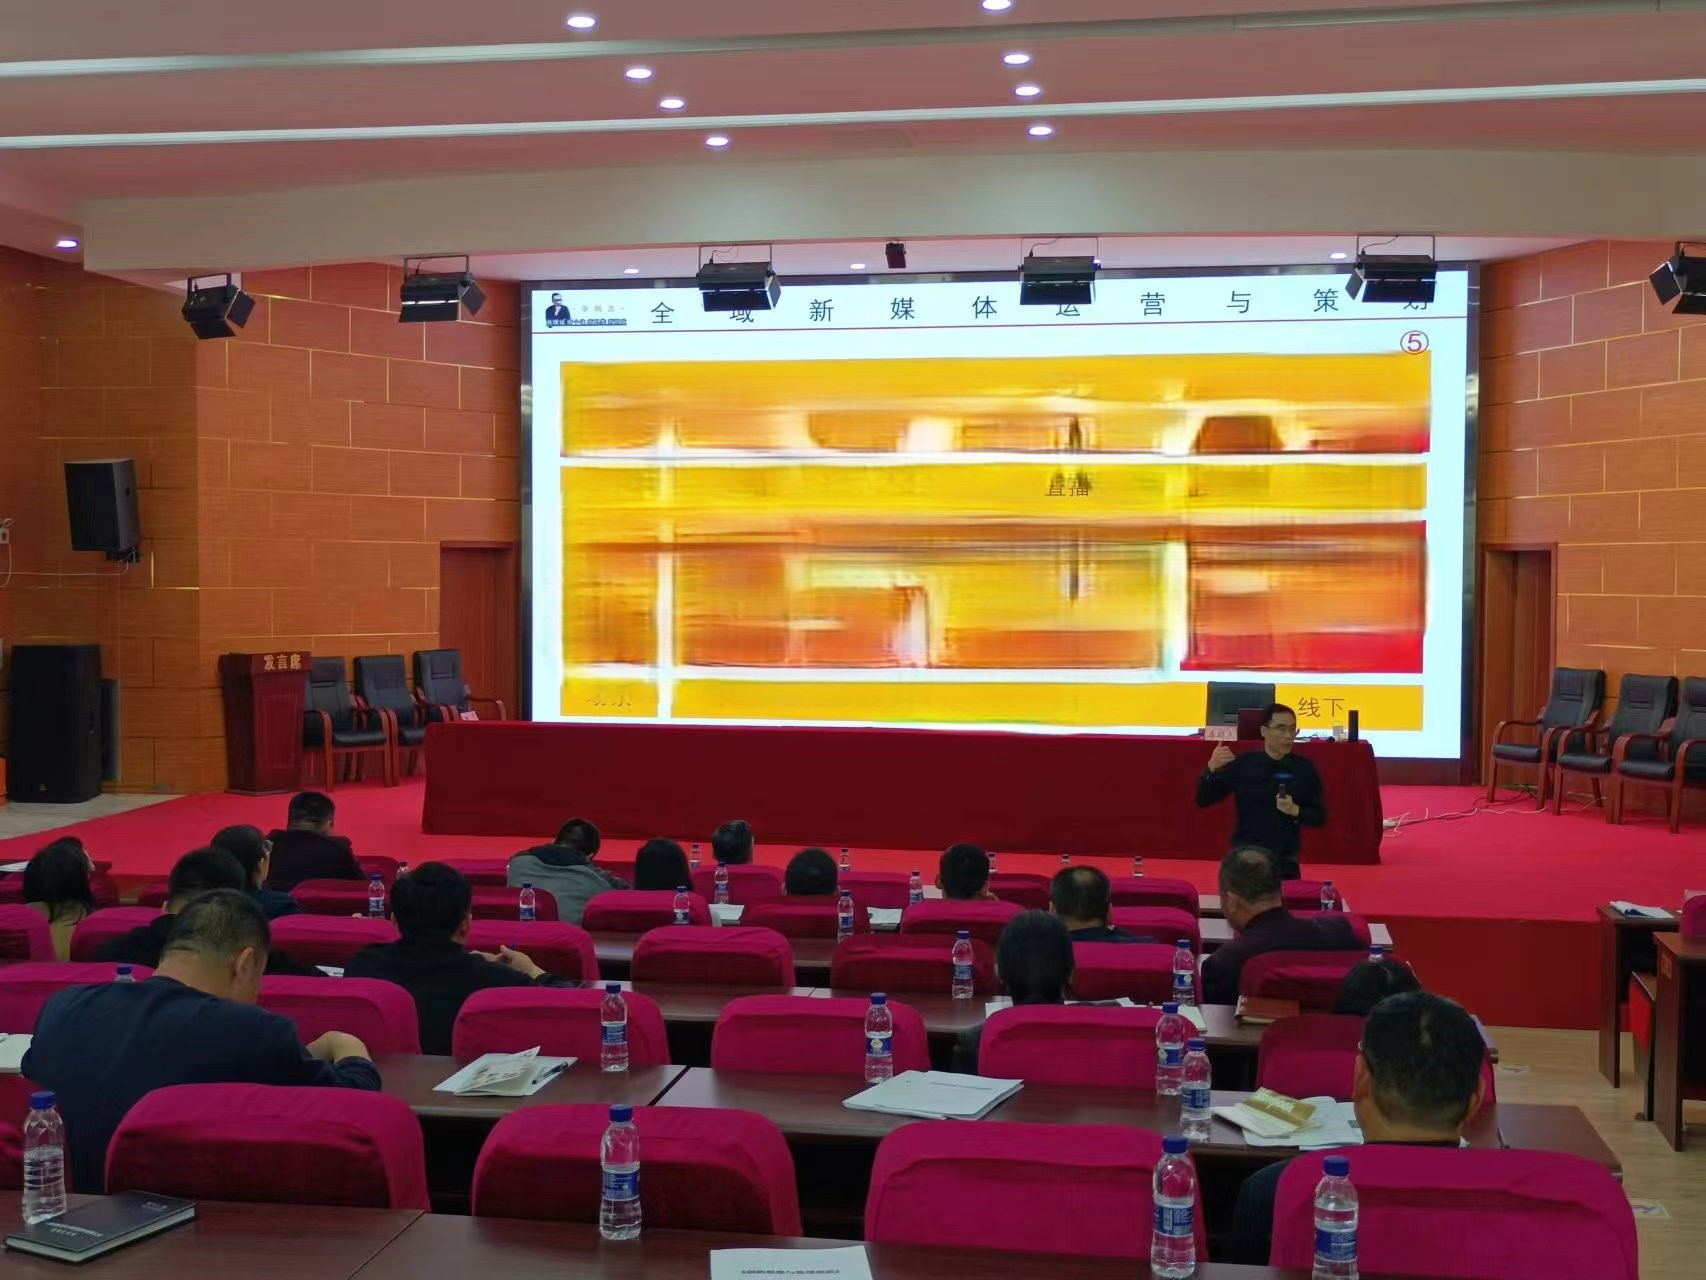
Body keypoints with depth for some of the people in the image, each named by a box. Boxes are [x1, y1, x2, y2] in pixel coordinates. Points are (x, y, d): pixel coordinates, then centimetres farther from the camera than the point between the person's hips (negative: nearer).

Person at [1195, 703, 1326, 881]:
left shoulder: (1304, 768, 0)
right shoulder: (1242, 764, -3)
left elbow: (1320, 816, 5)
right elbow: (1202, 800, -3)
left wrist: (1295, 811, -15)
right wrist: (1211, 768, -20)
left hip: (1286, 863, 1)